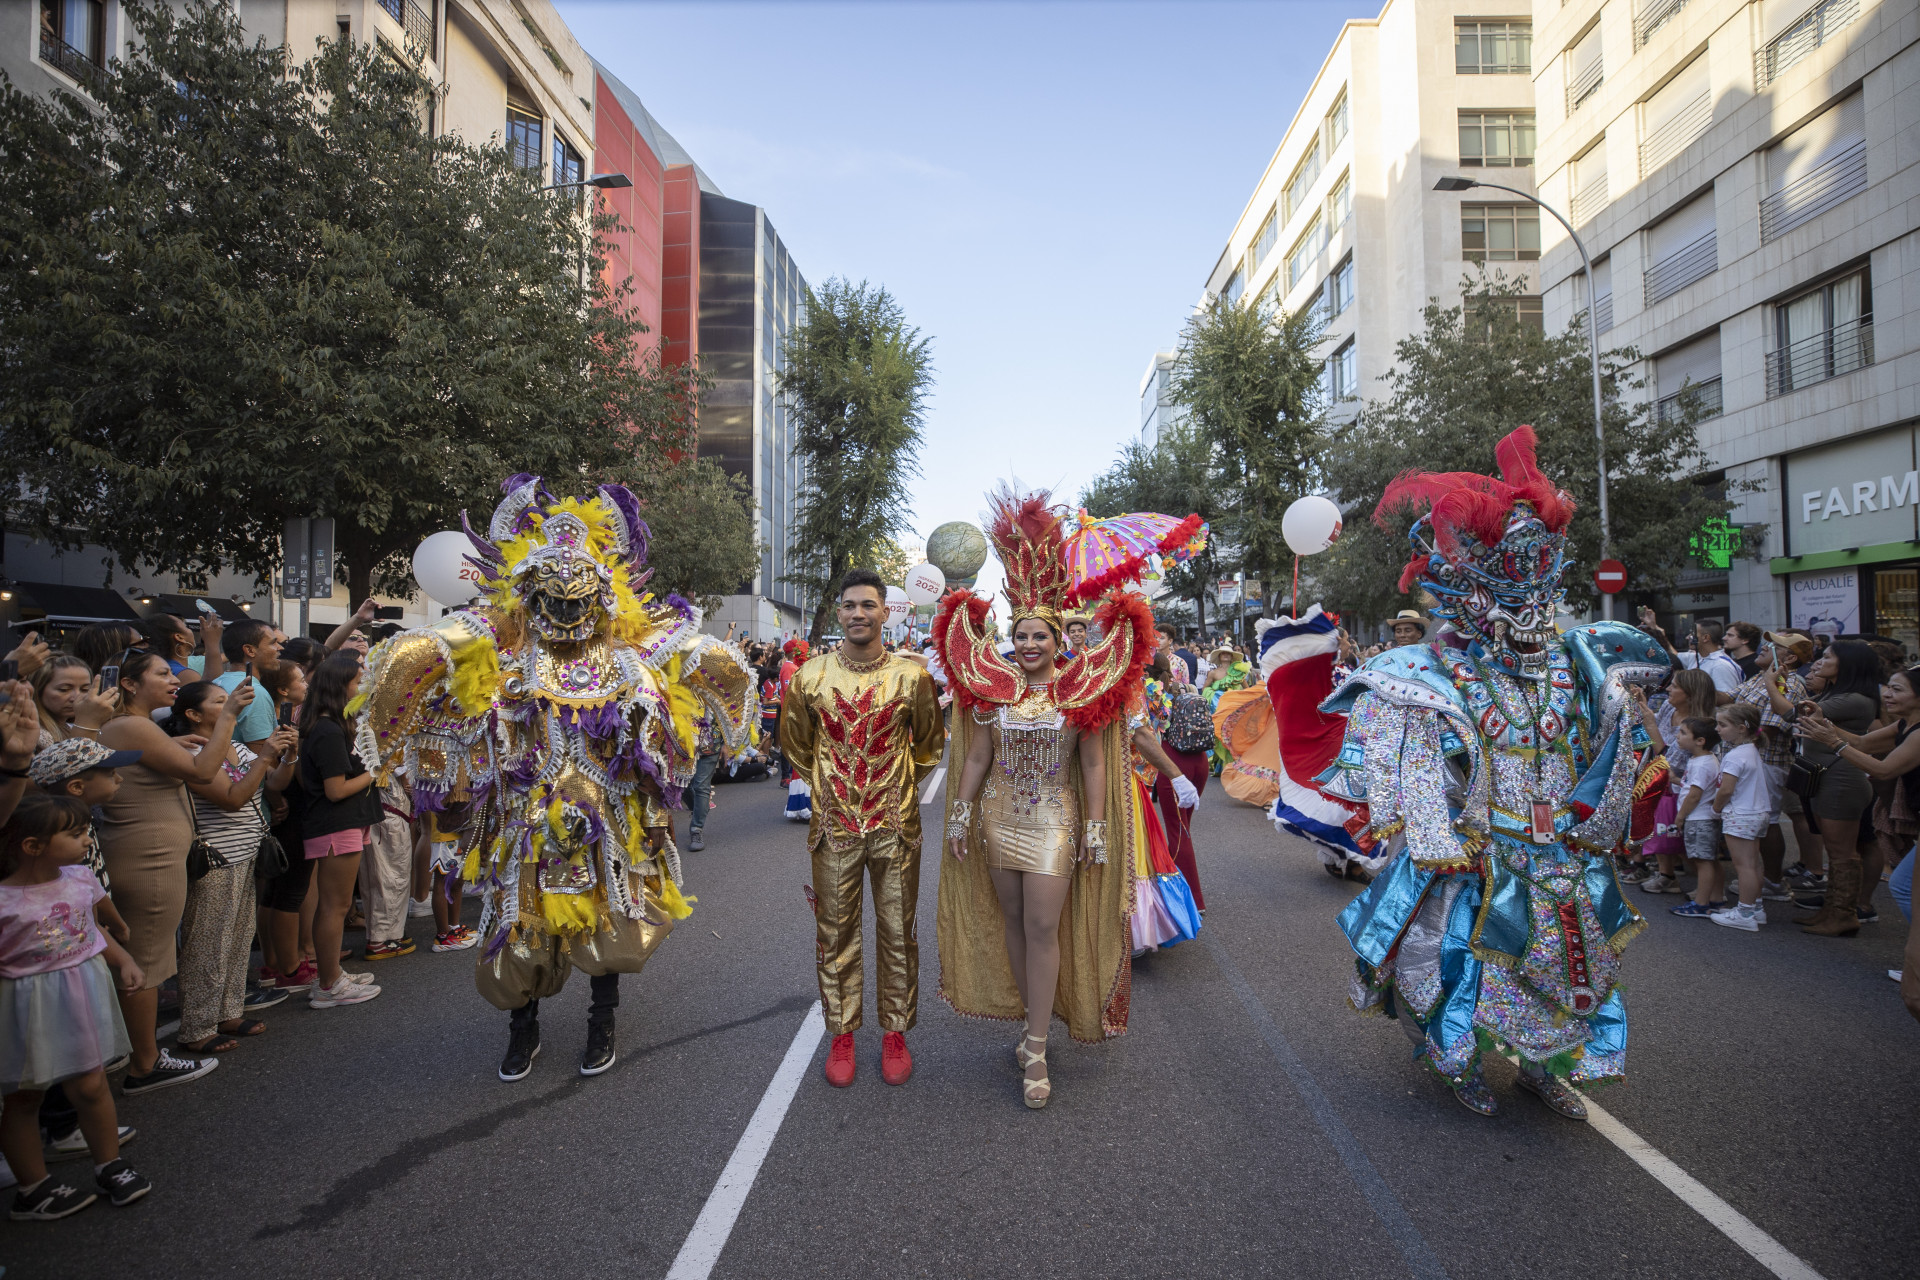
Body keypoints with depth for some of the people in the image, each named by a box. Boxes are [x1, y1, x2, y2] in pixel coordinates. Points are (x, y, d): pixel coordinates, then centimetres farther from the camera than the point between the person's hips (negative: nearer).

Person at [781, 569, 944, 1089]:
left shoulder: (912, 675, -5)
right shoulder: (809, 676, -3)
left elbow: (929, 744, 10)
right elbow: (795, 743, 13)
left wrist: (897, 785, 9)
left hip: (895, 826, 0)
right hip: (834, 826, 1)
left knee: (897, 934, 9)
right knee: (836, 934, 10)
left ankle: (895, 1032, 26)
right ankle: (842, 1033, 26)